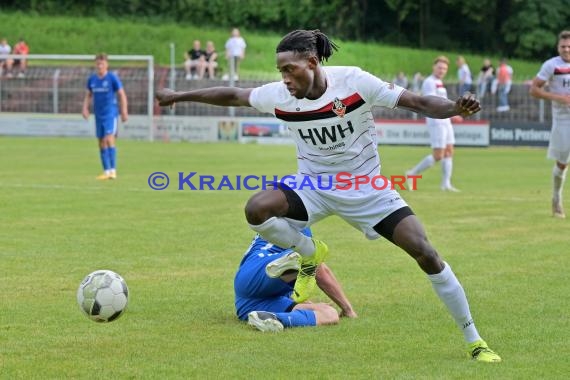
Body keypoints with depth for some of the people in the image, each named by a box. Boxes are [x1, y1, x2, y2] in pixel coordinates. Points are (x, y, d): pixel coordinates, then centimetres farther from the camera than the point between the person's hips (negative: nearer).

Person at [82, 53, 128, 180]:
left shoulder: (113, 78, -6)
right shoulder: (91, 79, 7)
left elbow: (122, 95, -3)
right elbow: (88, 96, 19)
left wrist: (124, 112, -6)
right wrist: (85, 108, 3)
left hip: (111, 114, -6)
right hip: (99, 115, 6)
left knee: (109, 139, -18)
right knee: (101, 143, 7)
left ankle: (113, 170, -18)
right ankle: (106, 171, 14)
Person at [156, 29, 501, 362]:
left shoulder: (354, 81, -21)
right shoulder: (280, 96, -12)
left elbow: (417, 103, -21)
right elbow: (232, 96, 5)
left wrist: (455, 108, -40)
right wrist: (180, 96, 12)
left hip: (366, 187, -2)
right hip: (313, 186, 2)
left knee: (425, 252, -13)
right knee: (257, 210, -27)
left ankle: (474, 341, 2)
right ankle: (310, 255, 5)